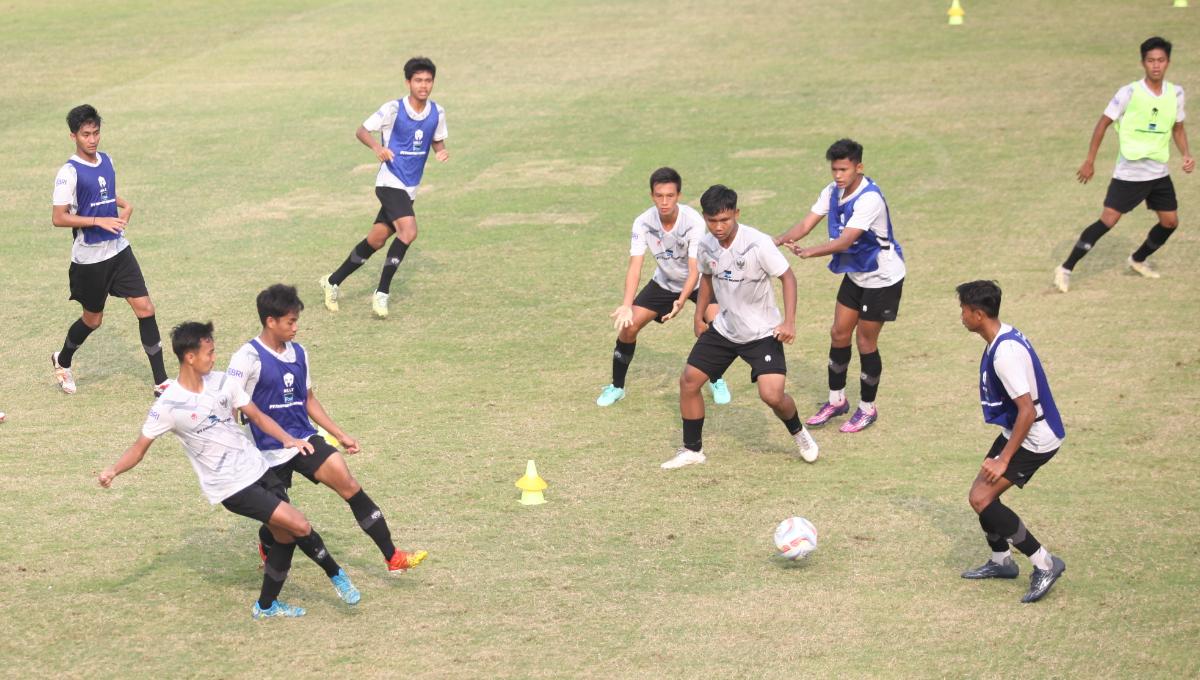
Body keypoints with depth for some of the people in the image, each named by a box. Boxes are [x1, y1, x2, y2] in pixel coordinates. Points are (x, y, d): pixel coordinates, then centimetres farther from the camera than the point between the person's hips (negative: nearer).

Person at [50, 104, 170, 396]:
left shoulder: (106, 160, 7)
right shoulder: (69, 172, -15)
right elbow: (58, 218, -17)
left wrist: (124, 205, 6)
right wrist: (99, 221, -23)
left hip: (119, 249, 6)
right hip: (89, 257, -5)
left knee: (145, 308, -4)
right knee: (92, 319, 9)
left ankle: (161, 382, -1)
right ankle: (62, 361, 40)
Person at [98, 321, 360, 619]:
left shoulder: (222, 382, 0)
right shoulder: (168, 406, -14)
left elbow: (257, 416, 7)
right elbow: (140, 447, -5)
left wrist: (287, 439, -9)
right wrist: (113, 470, -21)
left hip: (258, 469, 6)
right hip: (232, 488, -6)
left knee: (285, 536, 7)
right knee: (299, 525, -12)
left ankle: (266, 605, 27)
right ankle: (337, 575, 13)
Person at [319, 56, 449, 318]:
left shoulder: (437, 112, 3)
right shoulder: (393, 109, -12)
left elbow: (437, 141, 18)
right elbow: (362, 131, -5)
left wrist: (442, 151, -6)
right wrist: (377, 147, -25)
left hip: (410, 188, 6)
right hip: (390, 182, -6)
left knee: (376, 240, 9)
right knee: (408, 231, -25)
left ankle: (333, 282, 26)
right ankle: (382, 294, -15)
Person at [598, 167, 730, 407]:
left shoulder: (694, 221, -32)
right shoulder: (643, 223, -24)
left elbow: (694, 269, -34)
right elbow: (635, 266, -28)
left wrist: (681, 302, -50)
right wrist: (626, 306, -42)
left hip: (697, 281, -2)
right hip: (664, 281, 3)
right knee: (628, 326, -8)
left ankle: (717, 381, 3)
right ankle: (617, 387, 13)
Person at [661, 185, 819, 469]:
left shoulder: (758, 243, -24)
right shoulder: (706, 246, -6)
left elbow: (787, 277, -16)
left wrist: (789, 322, -23)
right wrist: (699, 316, 15)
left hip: (762, 332, -5)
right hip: (723, 328, 6)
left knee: (772, 395, -19)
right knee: (688, 381, 1)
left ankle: (799, 433, 14)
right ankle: (692, 449, 18)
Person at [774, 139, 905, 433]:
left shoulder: (869, 199, -29)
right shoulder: (833, 191, -5)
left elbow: (845, 241, -36)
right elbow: (807, 223, -10)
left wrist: (809, 252, -47)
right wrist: (779, 240, -27)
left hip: (882, 278, -7)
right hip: (855, 274, 7)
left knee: (865, 341, 0)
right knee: (839, 334, 9)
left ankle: (867, 408, 16)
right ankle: (836, 400, 25)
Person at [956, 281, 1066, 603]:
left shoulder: (1005, 352, -26)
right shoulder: (1006, 337, 6)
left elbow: (1028, 410, -28)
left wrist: (1003, 459, -24)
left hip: (1034, 439, -10)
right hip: (1016, 431, 10)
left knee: (982, 499, -13)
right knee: (983, 495, 13)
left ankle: (1044, 563, -7)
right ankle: (1001, 561, 32)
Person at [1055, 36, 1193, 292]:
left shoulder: (1175, 93, 1)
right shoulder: (1129, 93, -13)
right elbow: (1104, 122, -5)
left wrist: (1186, 154, -2)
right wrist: (1090, 161, -4)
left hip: (1159, 172, 5)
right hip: (1129, 172, -5)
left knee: (1170, 222, 9)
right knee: (1108, 220, -12)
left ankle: (1137, 260, 34)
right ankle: (1066, 269, -7)